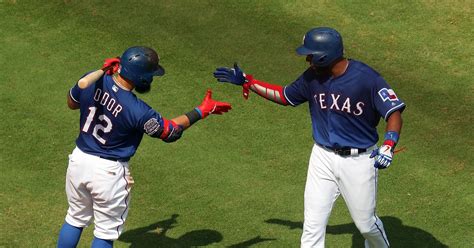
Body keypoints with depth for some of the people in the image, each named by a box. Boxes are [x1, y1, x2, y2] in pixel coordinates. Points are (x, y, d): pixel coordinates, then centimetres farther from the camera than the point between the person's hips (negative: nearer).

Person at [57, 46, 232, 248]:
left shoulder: (90, 81, -14)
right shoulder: (138, 112, -27)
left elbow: (72, 103, 8)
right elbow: (170, 130, -9)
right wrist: (201, 111, 2)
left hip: (79, 160, 5)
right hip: (109, 171, -5)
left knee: (76, 219, 24)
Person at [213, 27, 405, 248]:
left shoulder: (366, 79, -21)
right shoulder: (312, 77, -4)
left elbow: (394, 112, -21)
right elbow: (284, 96, 13)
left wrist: (389, 145, -38)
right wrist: (246, 81, 10)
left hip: (358, 161, -4)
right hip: (323, 157, 4)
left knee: (366, 224, 11)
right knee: (312, 227, 1)